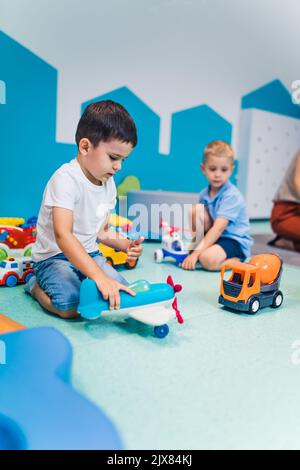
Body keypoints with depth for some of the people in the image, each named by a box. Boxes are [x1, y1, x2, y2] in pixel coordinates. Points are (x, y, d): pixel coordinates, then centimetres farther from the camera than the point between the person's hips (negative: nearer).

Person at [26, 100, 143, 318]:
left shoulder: (109, 184, 3)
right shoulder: (66, 179, -22)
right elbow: (63, 235, -34)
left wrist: (125, 245, -9)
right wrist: (100, 276, -43)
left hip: (89, 254, 6)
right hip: (55, 256, -6)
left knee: (122, 293, -17)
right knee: (71, 306, -30)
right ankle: (36, 286, 3)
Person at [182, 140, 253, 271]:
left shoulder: (232, 196, -20)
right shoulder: (204, 194, 2)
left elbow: (218, 228, -28)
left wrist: (196, 253, -33)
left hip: (235, 241, -6)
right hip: (213, 237, 6)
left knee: (208, 259, -35)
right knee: (196, 209, -14)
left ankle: (237, 261, -5)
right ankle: (198, 249, -8)